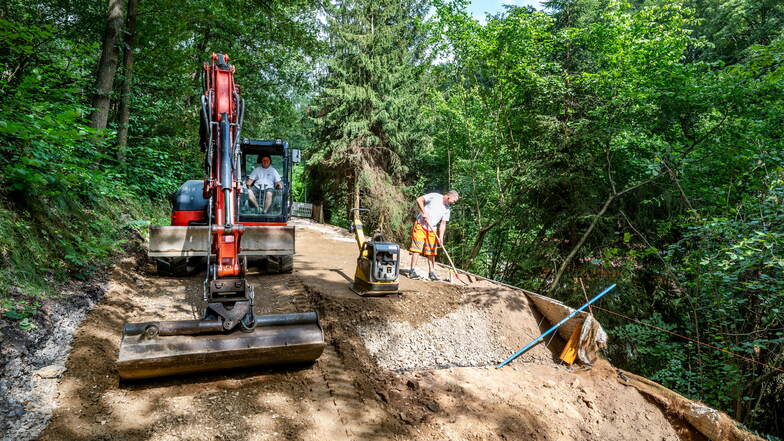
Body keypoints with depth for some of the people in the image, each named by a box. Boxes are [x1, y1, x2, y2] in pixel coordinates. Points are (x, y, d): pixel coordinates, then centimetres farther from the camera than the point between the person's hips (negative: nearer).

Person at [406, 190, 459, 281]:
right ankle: (412, 271, -6)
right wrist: (424, 212, -19)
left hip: (432, 230, 6)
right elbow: (419, 199, -10)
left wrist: (441, 237, -6)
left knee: (431, 252, 6)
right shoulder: (435, 196, -9)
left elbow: (443, 224, 5)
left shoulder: (448, 209, 7)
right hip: (420, 225, -6)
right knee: (416, 249, -8)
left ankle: (431, 272, 15)